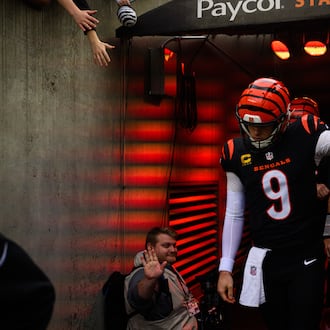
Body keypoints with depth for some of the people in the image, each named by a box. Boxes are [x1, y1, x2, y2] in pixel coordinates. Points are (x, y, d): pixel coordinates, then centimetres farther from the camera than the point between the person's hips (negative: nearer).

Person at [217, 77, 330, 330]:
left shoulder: (307, 137, -8)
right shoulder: (236, 153, 0)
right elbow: (234, 214, 7)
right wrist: (226, 267, 6)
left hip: (307, 258, -2)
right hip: (265, 261, 2)